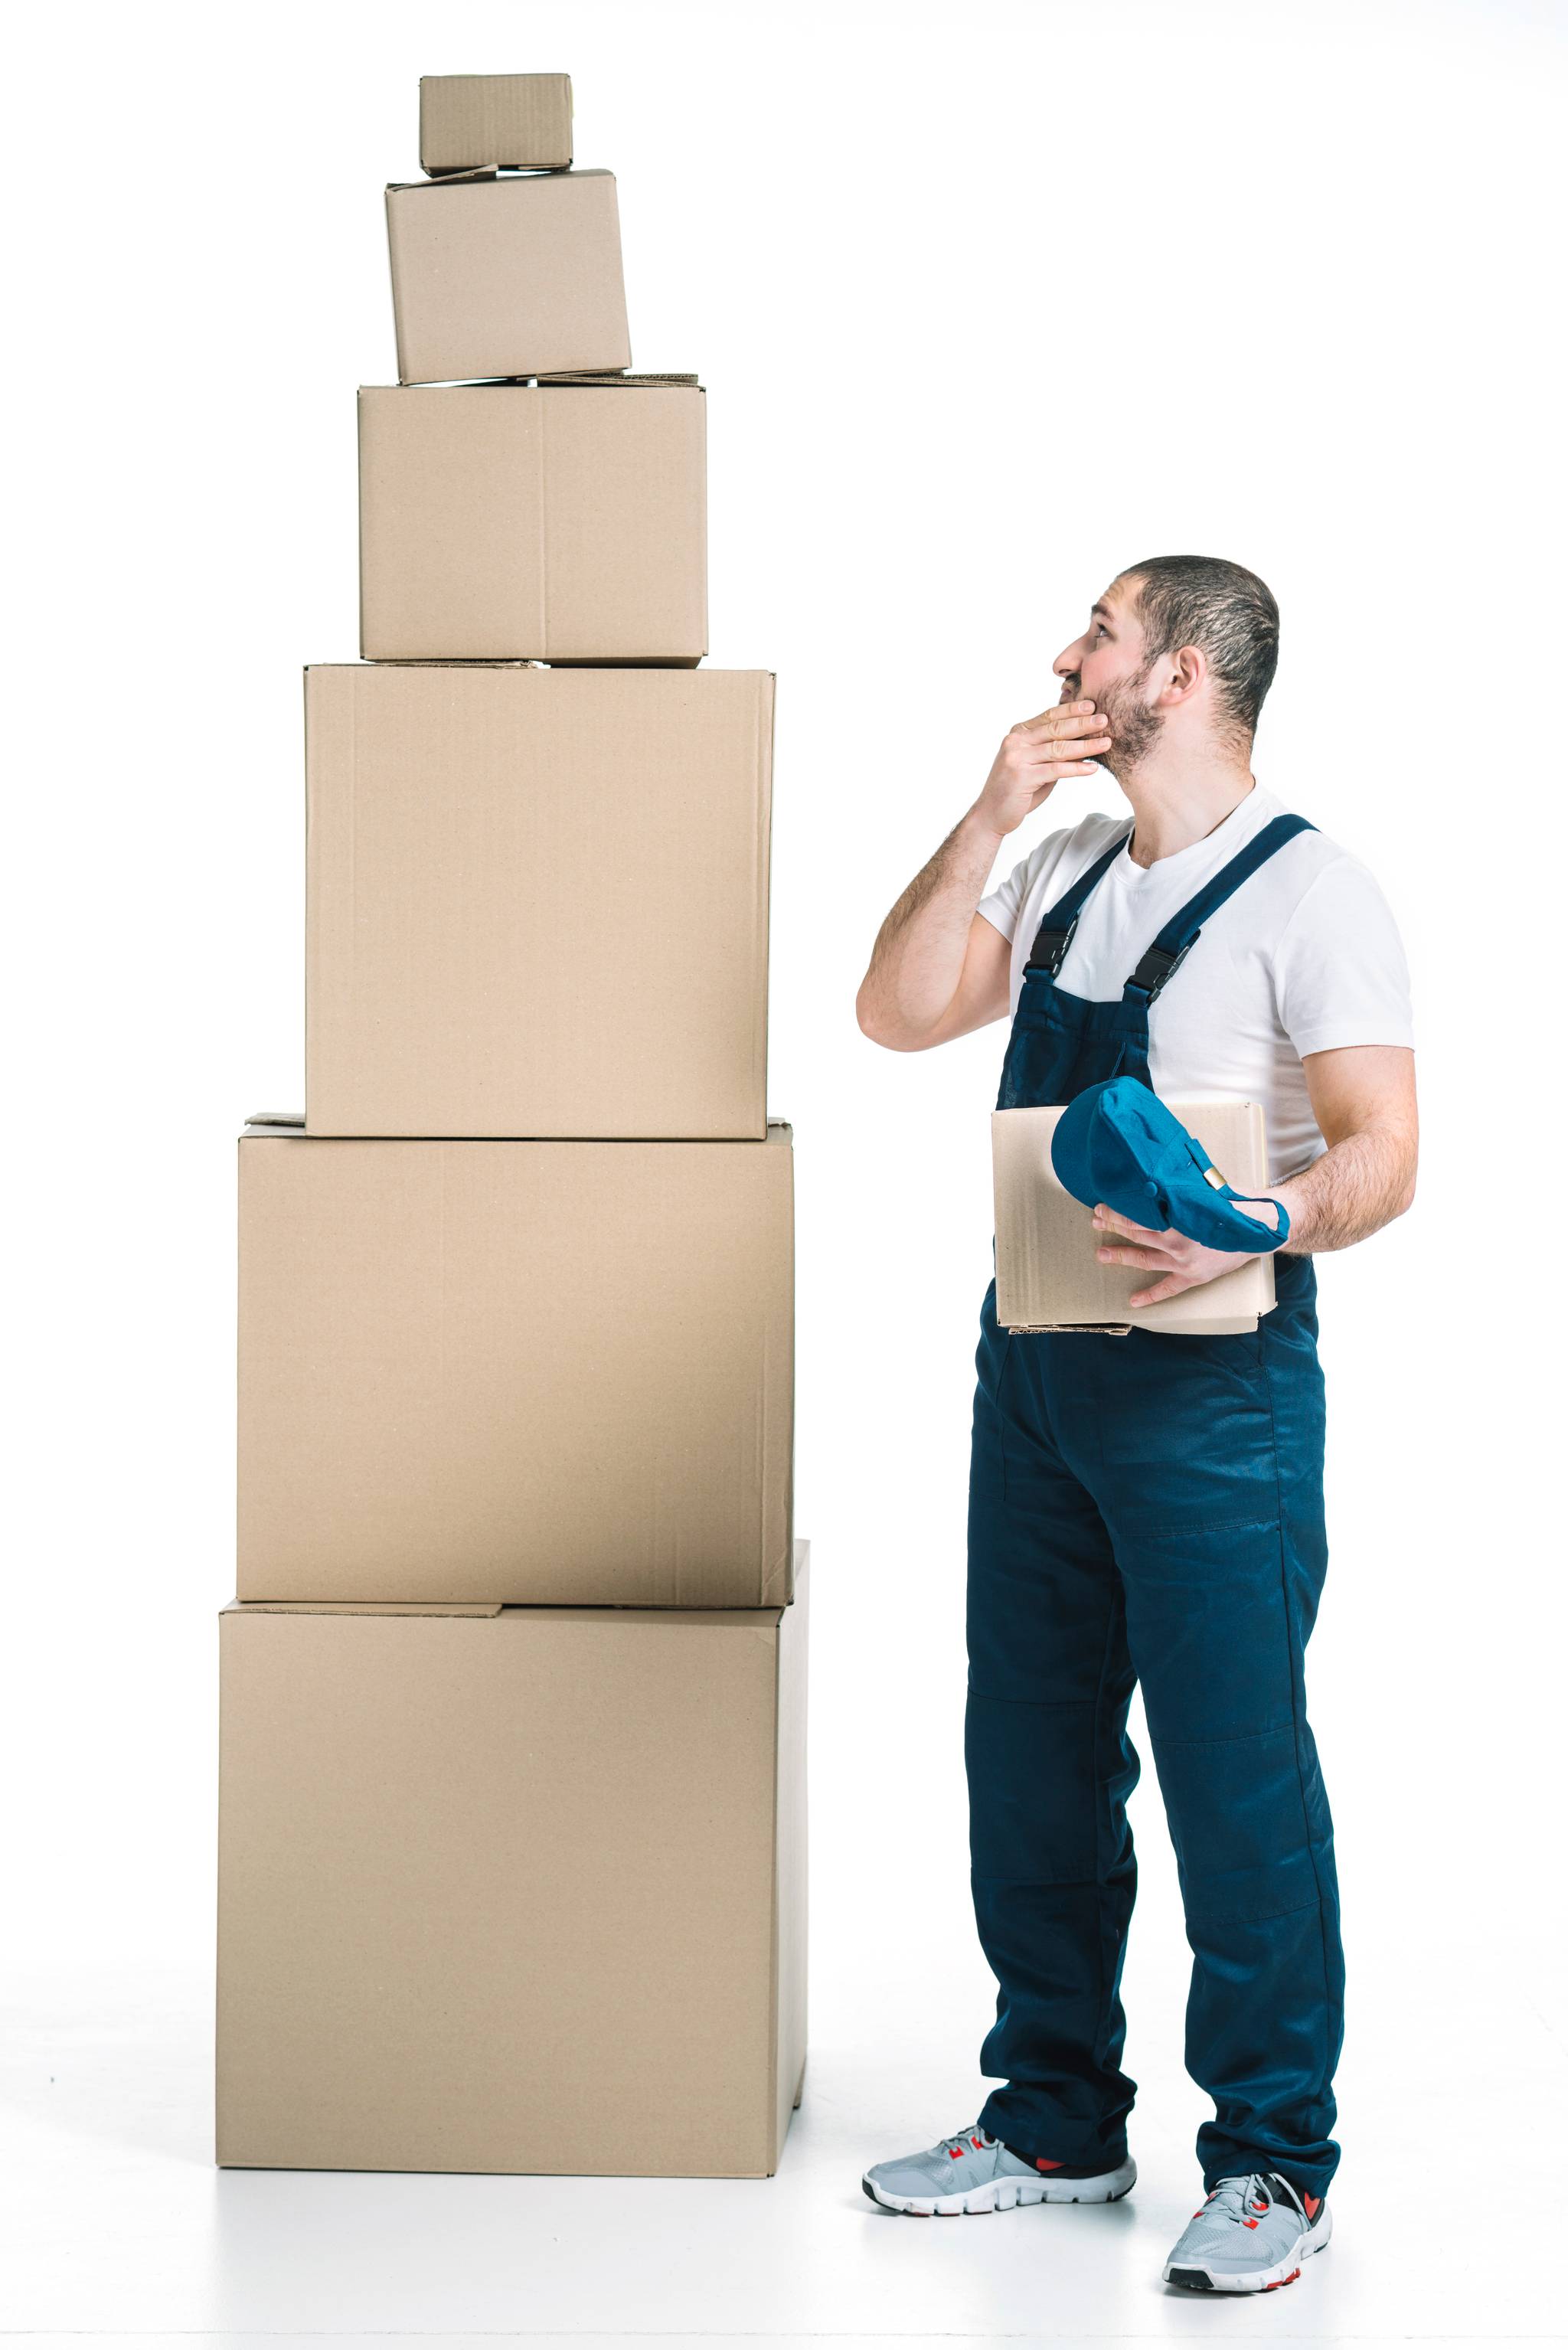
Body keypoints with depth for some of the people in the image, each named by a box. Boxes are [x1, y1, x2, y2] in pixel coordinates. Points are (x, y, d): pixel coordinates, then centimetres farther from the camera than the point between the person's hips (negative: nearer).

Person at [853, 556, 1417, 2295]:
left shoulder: (1306, 893, -9)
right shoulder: (1065, 874, 15)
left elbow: (1383, 1153, -16)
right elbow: (897, 1014, 10)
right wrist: (987, 821, 0)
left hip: (1211, 1381, -8)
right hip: (1033, 1365, 8)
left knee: (1237, 1775, -3)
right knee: (1032, 1762, 13)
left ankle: (1272, 2162, 8)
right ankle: (1056, 2120, 26)